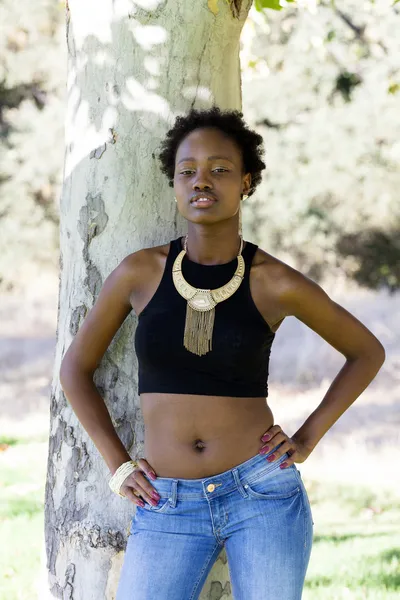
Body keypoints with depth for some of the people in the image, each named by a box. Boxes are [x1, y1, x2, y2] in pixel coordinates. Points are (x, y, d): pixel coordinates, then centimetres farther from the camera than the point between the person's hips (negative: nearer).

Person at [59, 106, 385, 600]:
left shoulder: (275, 282, -3)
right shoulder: (140, 272, 0)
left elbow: (367, 352, 12)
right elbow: (76, 367, 13)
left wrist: (308, 438, 2)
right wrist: (117, 466, 3)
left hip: (263, 494, -1)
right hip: (168, 510, 1)